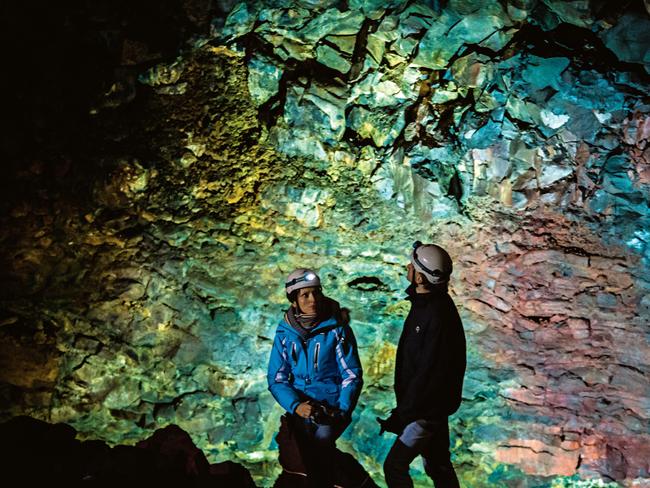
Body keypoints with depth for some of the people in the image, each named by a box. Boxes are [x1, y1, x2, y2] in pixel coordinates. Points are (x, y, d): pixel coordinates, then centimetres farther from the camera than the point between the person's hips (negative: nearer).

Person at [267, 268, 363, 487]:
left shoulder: (337, 329, -3)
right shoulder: (285, 333, 3)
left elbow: (352, 375, -3)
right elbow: (276, 378, 2)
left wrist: (342, 410, -17)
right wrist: (296, 405, -15)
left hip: (332, 407, -2)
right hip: (300, 409, 2)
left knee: (321, 439, -28)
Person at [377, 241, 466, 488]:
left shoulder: (437, 315, -27)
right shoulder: (426, 302, 5)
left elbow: (428, 373, -27)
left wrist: (402, 414, -21)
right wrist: (403, 408, 17)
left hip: (428, 409, -10)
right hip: (433, 405, 10)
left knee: (394, 466, -4)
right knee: (438, 465, 20)